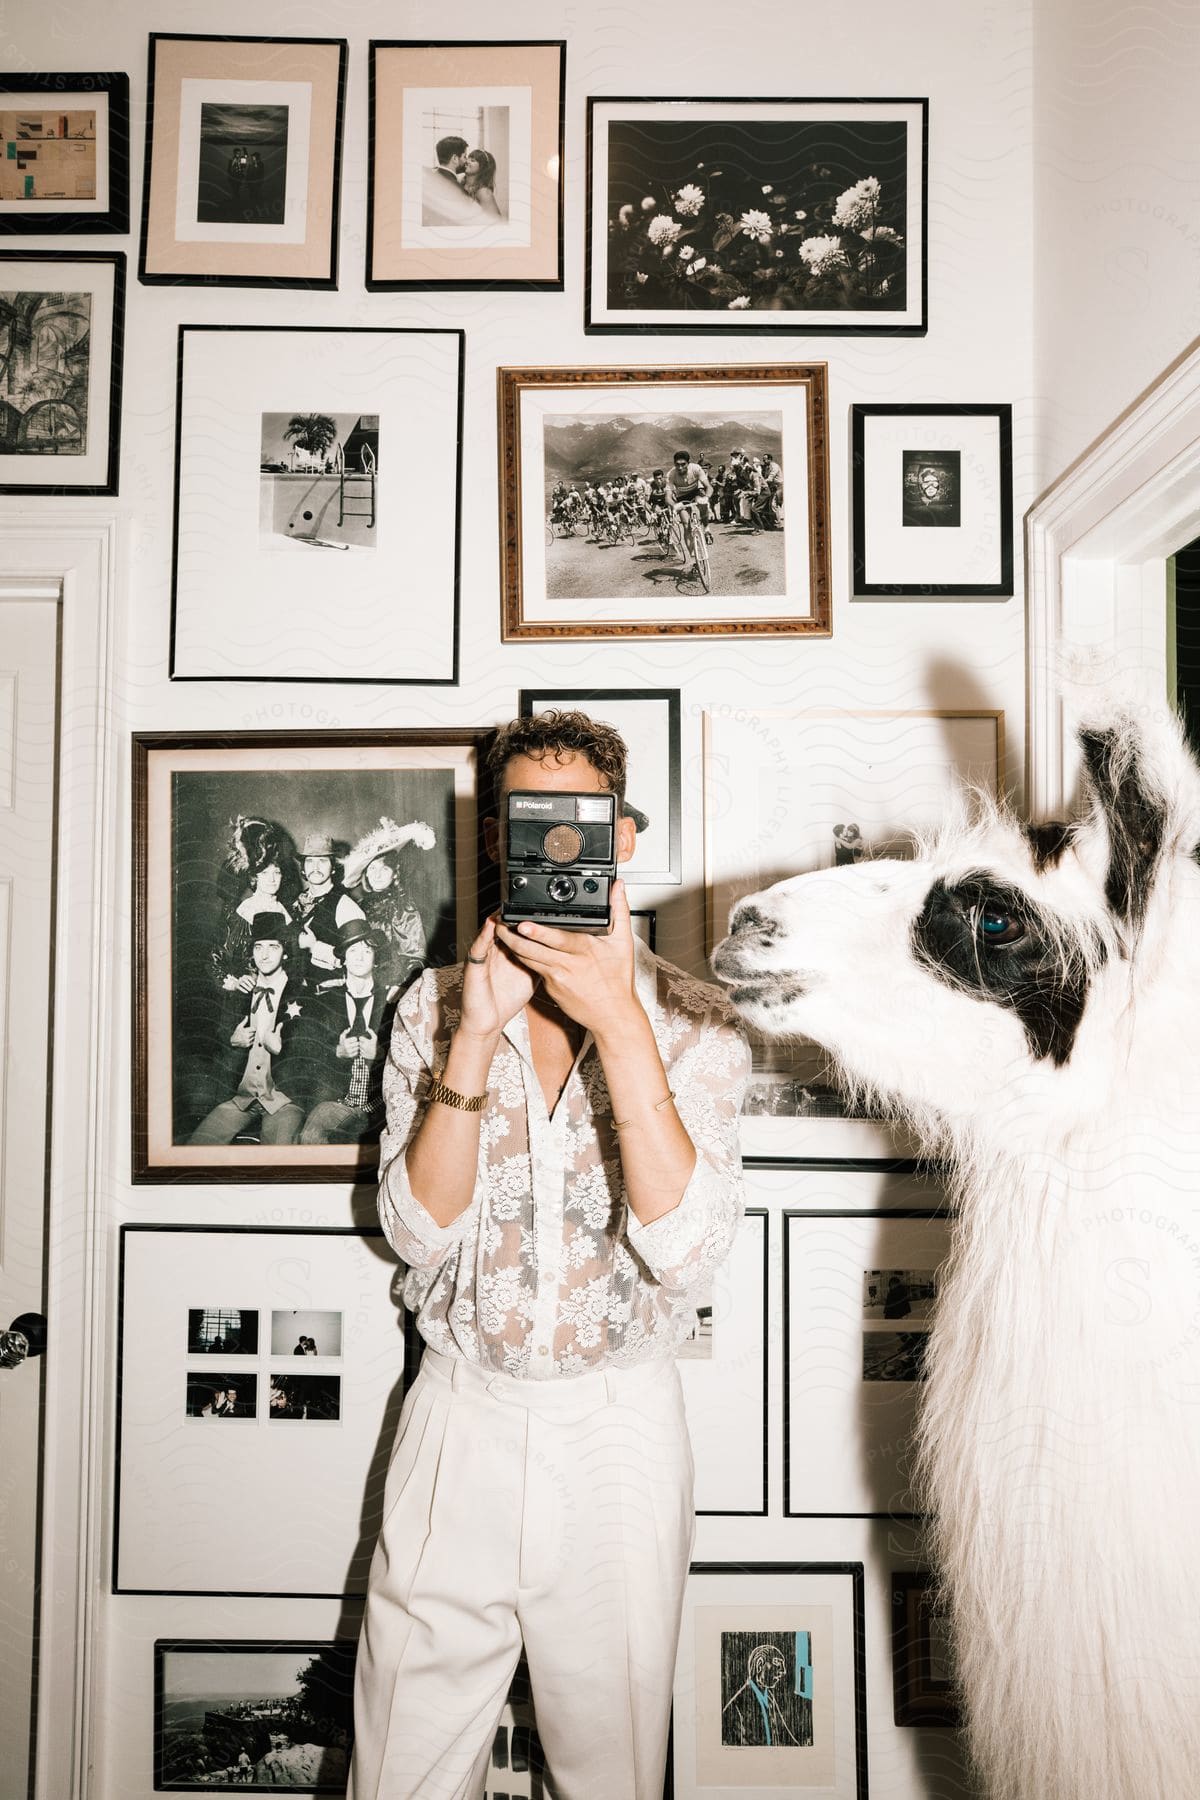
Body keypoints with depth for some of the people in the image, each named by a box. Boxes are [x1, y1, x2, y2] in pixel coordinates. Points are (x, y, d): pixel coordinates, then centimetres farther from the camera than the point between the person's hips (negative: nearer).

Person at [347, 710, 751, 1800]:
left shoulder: (691, 1021, -6)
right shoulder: (436, 1006, -1)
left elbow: (685, 1251, -20)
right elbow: (418, 1230, -11)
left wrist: (618, 1021, -28)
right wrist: (477, 1035, -23)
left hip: (621, 1430, -1)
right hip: (459, 1420, 1)